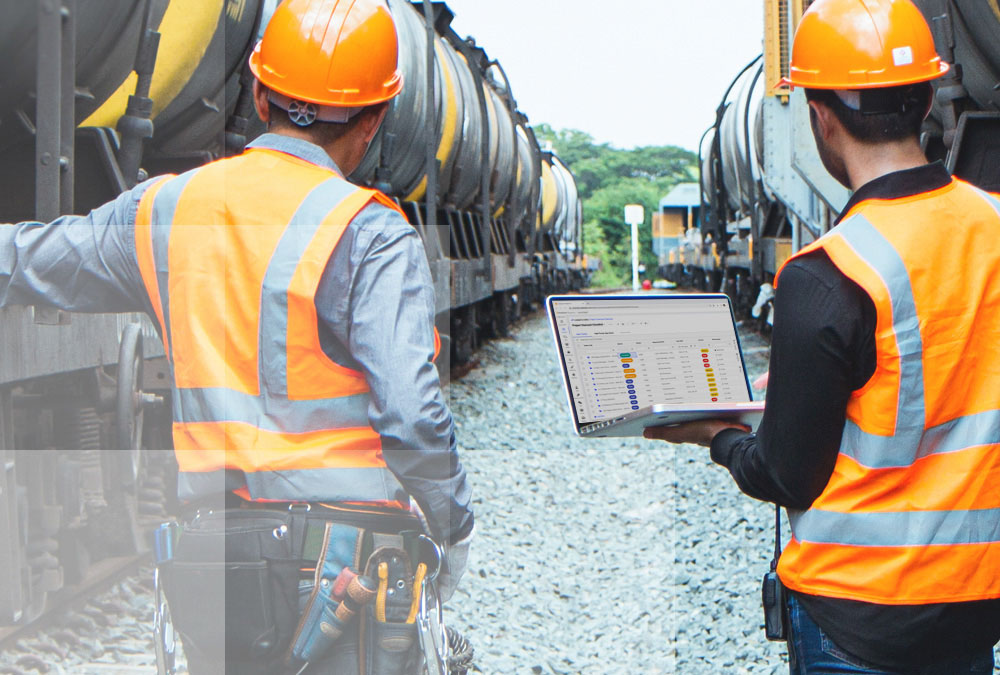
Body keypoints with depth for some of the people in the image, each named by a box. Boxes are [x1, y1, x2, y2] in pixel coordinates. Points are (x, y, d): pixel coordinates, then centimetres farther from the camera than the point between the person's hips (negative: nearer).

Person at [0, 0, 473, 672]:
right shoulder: (371, 235, -10)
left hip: (209, 548, 5)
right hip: (347, 549, -5)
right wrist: (456, 530, -2)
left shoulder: (163, 211, 6)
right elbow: (412, 413, -16)